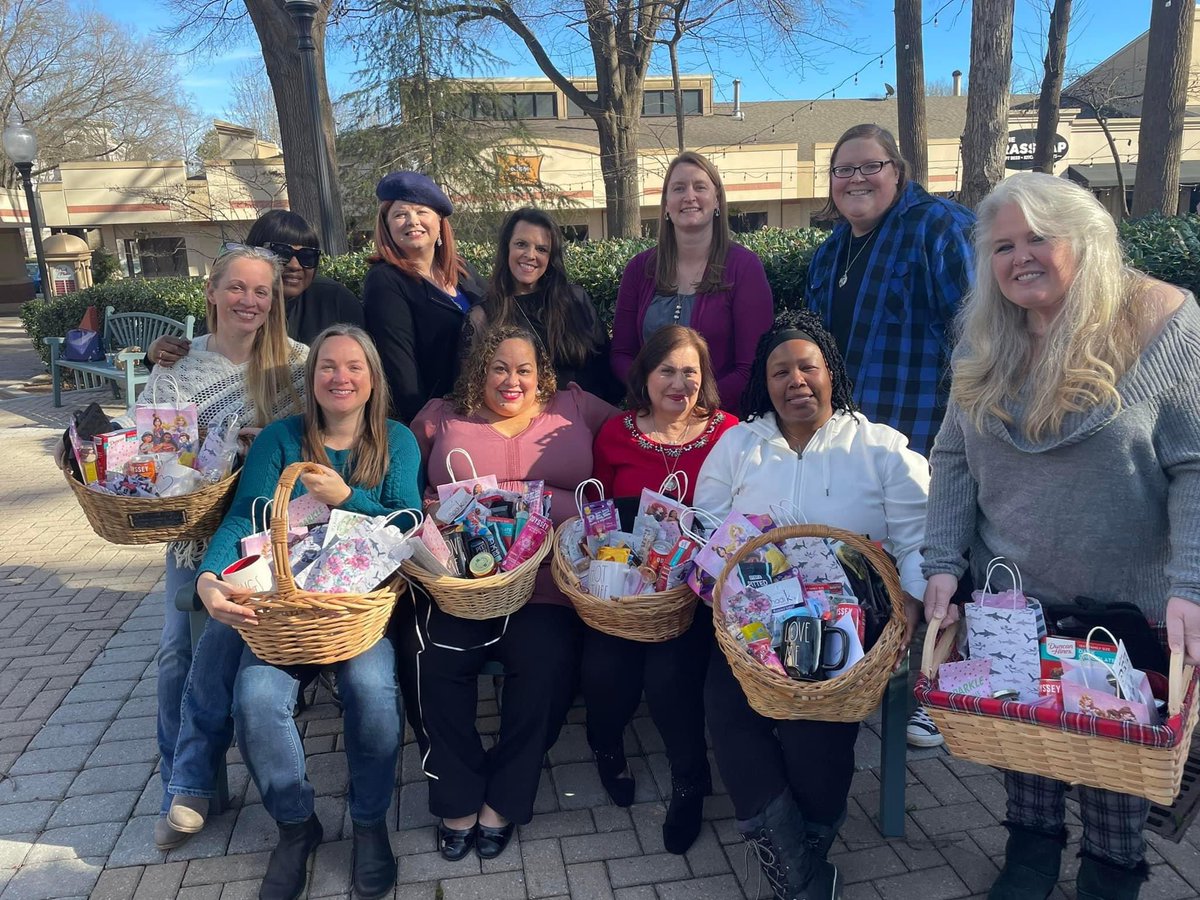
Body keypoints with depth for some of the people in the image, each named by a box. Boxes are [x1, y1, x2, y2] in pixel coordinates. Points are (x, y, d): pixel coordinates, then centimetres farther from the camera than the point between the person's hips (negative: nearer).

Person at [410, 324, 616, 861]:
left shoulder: (574, 409, 17)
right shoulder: (443, 418, 18)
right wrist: (429, 508, -7)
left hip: (547, 580, 0)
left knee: (545, 664, -23)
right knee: (440, 664, -22)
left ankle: (504, 801, 1)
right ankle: (457, 801, 1)